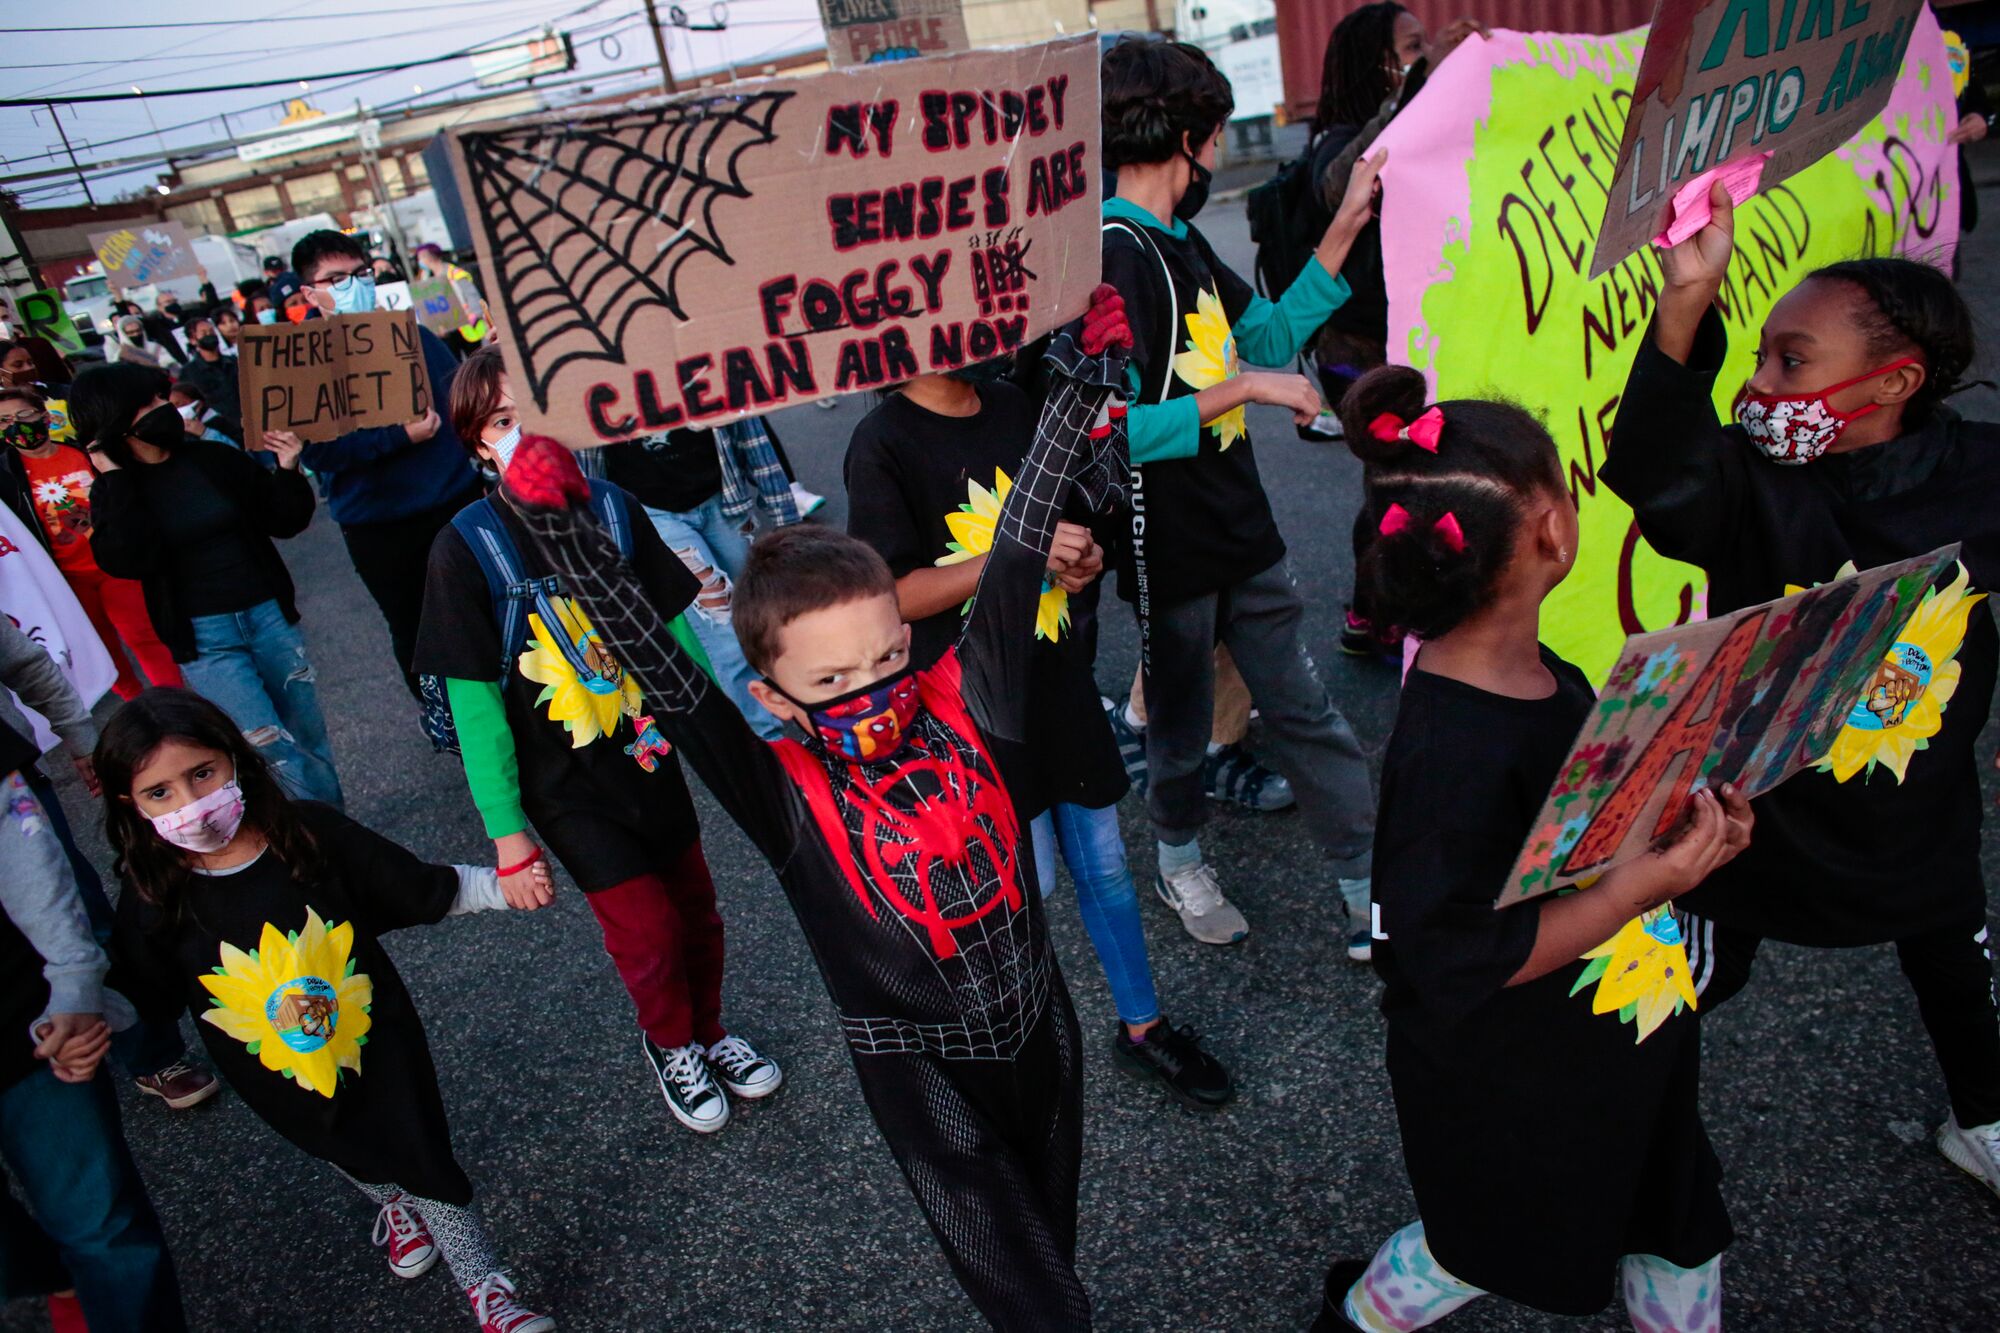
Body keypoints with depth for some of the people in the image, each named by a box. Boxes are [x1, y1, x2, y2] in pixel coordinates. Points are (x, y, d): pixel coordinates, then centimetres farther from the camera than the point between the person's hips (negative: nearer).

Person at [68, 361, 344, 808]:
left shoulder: (215, 458, 1)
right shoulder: (112, 493, -2)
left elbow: (284, 521, 7)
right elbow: (130, 561, -20)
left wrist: (288, 473, -10)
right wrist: (116, 481, -16)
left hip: (269, 614, 3)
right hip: (203, 639, -2)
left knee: (311, 741, 11)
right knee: (277, 752, -9)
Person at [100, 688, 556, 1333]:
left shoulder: (312, 833, -20)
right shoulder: (154, 899, -17)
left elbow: (420, 889, -10)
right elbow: (142, 997, -2)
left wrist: (499, 886, -18)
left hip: (376, 1042, -2)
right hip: (278, 1080, 2)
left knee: (422, 1163, 5)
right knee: (350, 1158, 27)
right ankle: (394, 1206, 61)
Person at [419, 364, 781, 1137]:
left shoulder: (614, 509, -6)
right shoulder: (466, 546, -14)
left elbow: (673, 627, 4)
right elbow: (473, 700, -11)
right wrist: (505, 828, -10)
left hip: (650, 749, 3)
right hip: (567, 783, -3)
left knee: (695, 906, 14)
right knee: (647, 928, 2)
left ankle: (708, 1031, 44)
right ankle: (668, 1044, 35)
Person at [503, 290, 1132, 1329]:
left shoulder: (965, 704, -16)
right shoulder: (786, 796, -21)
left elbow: (1014, 561, -17)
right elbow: (659, 671, -29)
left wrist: (1081, 378, -17)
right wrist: (558, 526, -38)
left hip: (1037, 1018, 3)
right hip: (917, 1065, -3)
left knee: (1048, 1239, 27)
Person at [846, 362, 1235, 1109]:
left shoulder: (1014, 405, 4)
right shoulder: (883, 445, -14)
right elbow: (892, 595, -18)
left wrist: (1084, 557, -6)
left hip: (1061, 676, 5)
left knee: (1104, 862, 13)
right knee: (1028, 879, 2)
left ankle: (1142, 1029, 32)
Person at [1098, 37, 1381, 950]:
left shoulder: (1181, 242, 11)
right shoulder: (1113, 254, -19)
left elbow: (1272, 334, 17)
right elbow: (1119, 431, -28)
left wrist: (1346, 225, 14)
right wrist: (1244, 388, -21)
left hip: (1242, 529, 8)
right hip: (1172, 550, -8)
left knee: (1304, 711, 12)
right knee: (1181, 722, 13)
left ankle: (1374, 895, 22)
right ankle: (1179, 861, 39)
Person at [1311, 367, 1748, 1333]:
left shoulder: (1546, 675, -5)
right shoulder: (1451, 752, -36)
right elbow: (1456, 963, -32)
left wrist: (1685, 825, -7)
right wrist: (1636, 888, -34)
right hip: (1508, 1097, -8)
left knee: (1675, 1216, 28)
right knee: (1493, 1244, 21)